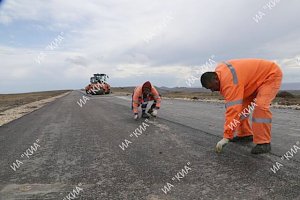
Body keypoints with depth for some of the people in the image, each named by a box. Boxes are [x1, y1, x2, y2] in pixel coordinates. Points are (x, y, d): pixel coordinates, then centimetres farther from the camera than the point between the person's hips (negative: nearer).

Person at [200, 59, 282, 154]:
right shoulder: (219, 71, -8)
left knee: (260, 106, -27)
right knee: (241, 104, 3)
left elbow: (233, 109, -41)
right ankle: (245, 134, 13)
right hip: (256, 78, 10)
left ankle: (263, 142, -17)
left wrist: (226, 137, -38)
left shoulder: (230, 82, -37)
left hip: (271, 75, -9)